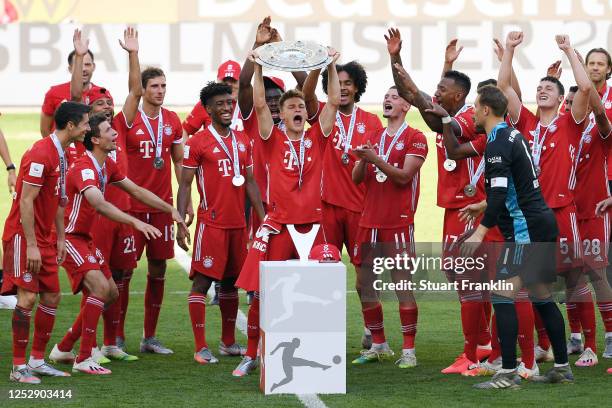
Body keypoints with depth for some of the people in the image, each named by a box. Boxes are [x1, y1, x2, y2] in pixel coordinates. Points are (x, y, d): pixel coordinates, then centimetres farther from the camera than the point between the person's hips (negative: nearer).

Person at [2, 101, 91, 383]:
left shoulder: (61, 155, 10)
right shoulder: (41, 154, -19)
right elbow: (26, 201, -21)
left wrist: (60, 238, 15)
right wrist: (31, 245, -22)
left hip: (44, 239, 9)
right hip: (24, 236, -9)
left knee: (51, 297, 8)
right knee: (27, 297, -11)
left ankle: (37, 360, 17)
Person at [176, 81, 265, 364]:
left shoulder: (243, 141, 12)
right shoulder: (198, 142, -5)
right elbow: (185, 185, -5)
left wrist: (262, 217, 11)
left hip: (238, 223, 6)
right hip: (211, 222, -6)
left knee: (231, 281, 12)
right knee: (202, 282, -6)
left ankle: (229, 343, 21)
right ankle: (201, 348, -6)